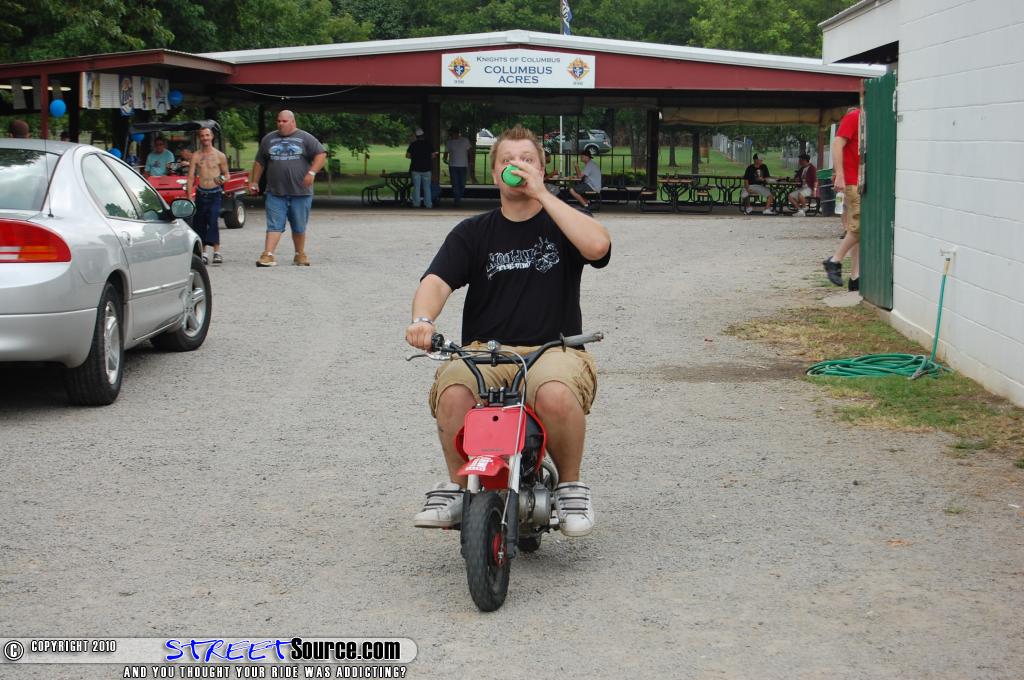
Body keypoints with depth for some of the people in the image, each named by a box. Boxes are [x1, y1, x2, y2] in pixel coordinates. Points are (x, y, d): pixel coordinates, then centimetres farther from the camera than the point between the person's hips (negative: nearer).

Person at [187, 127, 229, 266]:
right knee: (199, 223, 5)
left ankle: (217, 251, -17)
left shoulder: (220, 156, 4)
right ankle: (203, 253, 15)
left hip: (215, 193, -3)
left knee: (213, 220, -17)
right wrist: (189, 196, -4)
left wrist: (223, 179, -13)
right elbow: (191, 177, 5)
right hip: (200, 193, 3)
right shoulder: (196, 156, 7)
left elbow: (226, 175, 12)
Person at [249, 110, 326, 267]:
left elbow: (321, 155, -3)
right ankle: (268, 256, -13)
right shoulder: (269, 139, 12)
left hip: (300, 192, -1)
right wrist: (254, 182, 12)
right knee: (274, 225, -7)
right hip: (275, 192, 1)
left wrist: (311, 173, -15)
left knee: (299, 227, 8)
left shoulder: (305, 138, 3)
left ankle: (300, 255, 22)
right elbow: (259, 162, 18)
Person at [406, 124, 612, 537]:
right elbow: (436, 281, -1)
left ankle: (570, 487, -9)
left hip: (553, 350, -1)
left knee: (557, 394, -36)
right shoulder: (473, 233, 14)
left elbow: (597, 246, -14)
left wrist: (541, 194, -10)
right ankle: (456, 486, -9)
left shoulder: (563, 225, 10)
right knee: (452, 391, -33)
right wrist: (423, 319, -25)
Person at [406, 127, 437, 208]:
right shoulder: (428, 144, -2)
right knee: (427, 187, 6)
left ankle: (416, 203, 4)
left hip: (415, 169, -1)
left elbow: (407, 155, -3)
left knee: (416, 187, 5)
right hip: (426, 168, 1)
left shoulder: (413, 144, -4)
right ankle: (428, 204, 5)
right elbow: (433, 155, -2)